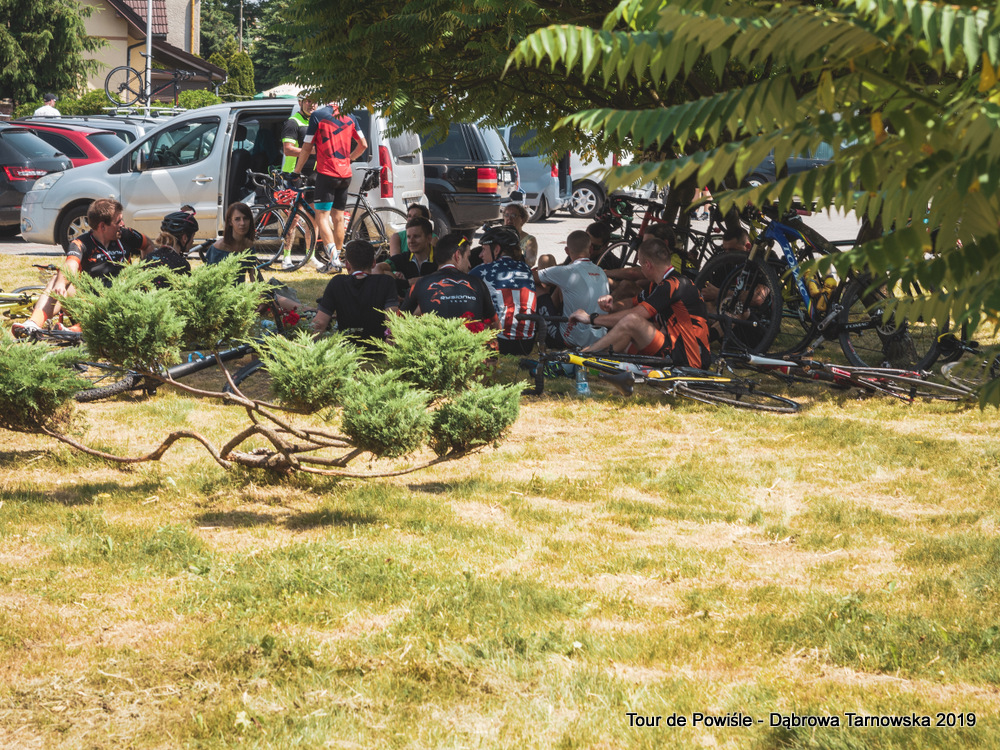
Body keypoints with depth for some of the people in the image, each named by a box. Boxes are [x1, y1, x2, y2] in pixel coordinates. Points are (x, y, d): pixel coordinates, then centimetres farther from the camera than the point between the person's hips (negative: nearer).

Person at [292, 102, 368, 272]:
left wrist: (297, 171, 5)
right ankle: (337, 258, 19)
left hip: (326, 173, -5)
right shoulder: (349, 117, 8)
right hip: (345, 174, 5)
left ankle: (333, 256, -24)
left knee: (322, 216, -6)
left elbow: (306, 148, -6)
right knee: (338, 217, 14)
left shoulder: (317, 116, -7)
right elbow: (363, 144, 13)